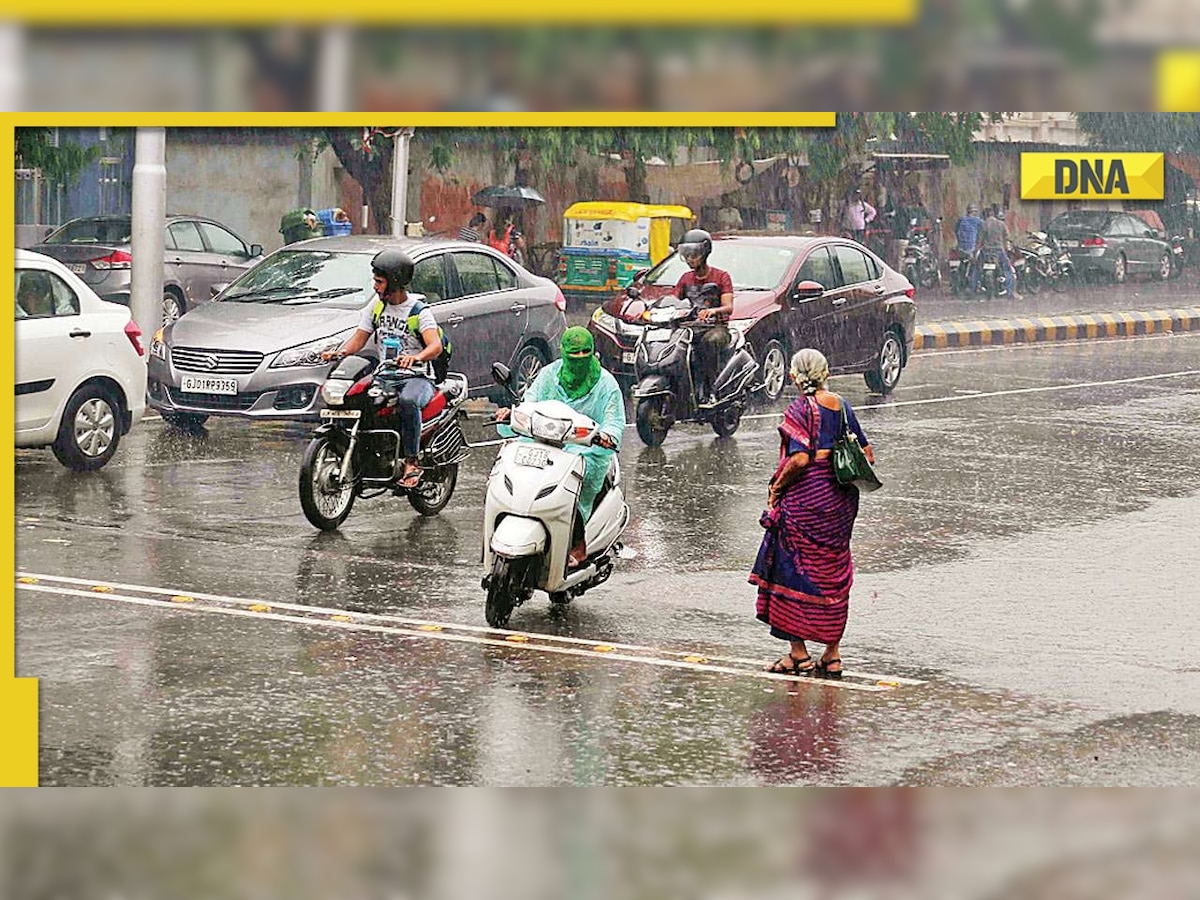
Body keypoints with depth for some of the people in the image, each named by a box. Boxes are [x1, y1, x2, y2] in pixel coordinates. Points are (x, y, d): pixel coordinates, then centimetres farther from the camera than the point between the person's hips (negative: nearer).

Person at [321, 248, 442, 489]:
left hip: (417, 377, -6)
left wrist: (416, 357, -44)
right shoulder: (376, 306, 12)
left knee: (408, 401, -40)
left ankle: (411, 463, -34)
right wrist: (339, 352, -13)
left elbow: (436, 346, -21)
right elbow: (360, 337, 9)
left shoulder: (419, 311, -7)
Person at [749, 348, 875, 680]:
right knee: (834, 575, 13)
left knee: (792, 571, 4)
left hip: (807, 498, -7)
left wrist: (777, 486, -9)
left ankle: (798, 653, 5)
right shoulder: (841, 405, 7)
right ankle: (832, 655, 16)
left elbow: (800, 459, -22)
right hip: (841, 499, 7)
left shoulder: (801, 409, -13)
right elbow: (866, 453, 8)